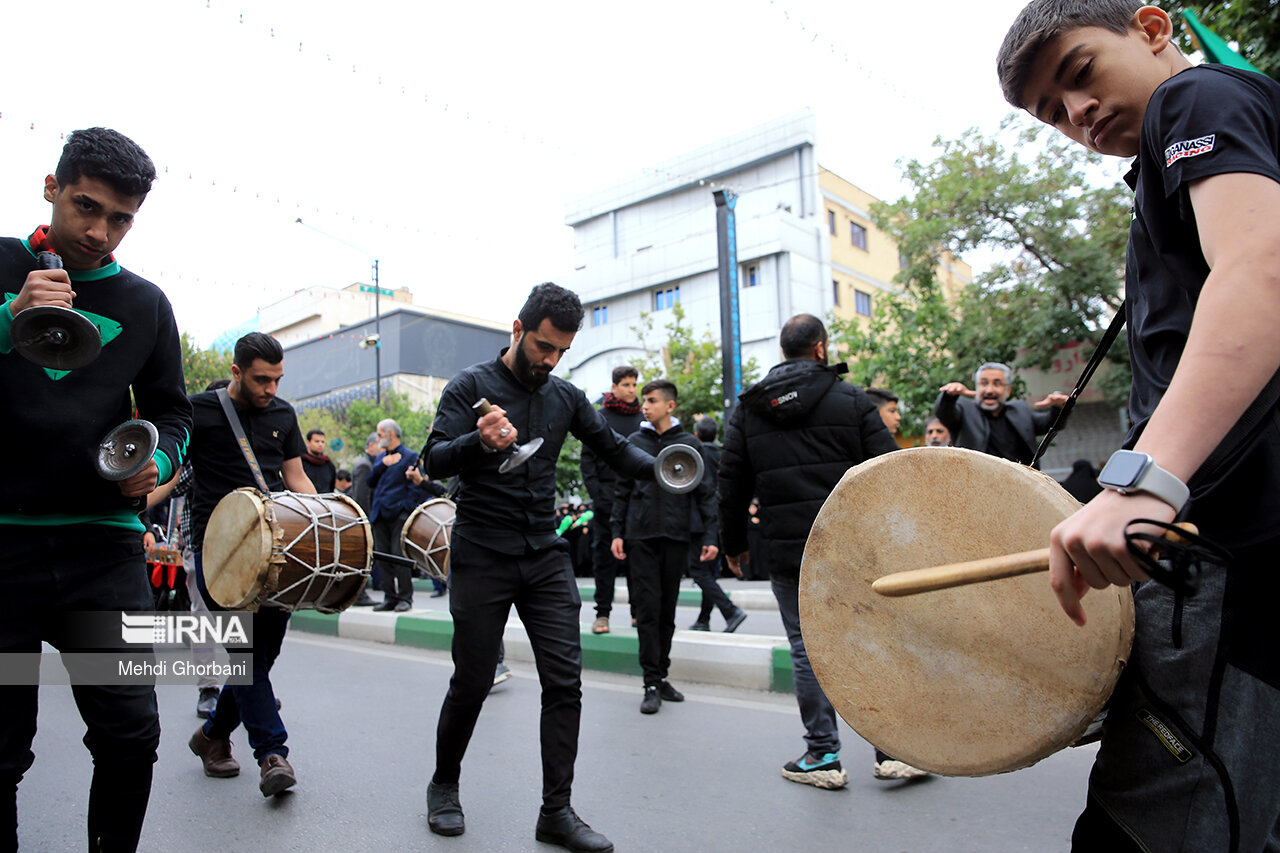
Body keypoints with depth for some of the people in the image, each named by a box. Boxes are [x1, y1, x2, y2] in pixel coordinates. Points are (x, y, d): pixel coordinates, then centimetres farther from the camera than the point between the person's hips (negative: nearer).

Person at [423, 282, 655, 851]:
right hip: (482, 561, -4)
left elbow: (614, 449, 12)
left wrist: (659, 468, -9)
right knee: (472, 683, 6)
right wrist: (481, 443, -34)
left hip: (546, 558, 4)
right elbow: (435, 462, -13)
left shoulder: (565, 397, 8)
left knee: (564, 681, -1)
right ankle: (444, 786, 32)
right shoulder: (472, 386, -4)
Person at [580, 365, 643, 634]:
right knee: (604, 553, 0)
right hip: (607, 495, -2)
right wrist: (596, 493, -8)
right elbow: (587, 458, 1)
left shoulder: (643, 420, 10)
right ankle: (602, 613, 7)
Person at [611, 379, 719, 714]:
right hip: (641, 535, 0)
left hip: (676, 536, 1)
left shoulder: (688, 443, 5)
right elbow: (622, 491, 10)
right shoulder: (634, 441, 7)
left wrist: (710, 536, -2)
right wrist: (617, 532, 3)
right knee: (648, 607, -4)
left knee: (668, 609, 8)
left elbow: (704, 493, 5)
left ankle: (662, 676, 20)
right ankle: (652, 684, 1)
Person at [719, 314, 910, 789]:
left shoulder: (746, 409, 6)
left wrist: (733, 545, 16)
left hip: (787, 554, 1)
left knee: (807, 648, 9)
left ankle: (822, 755, 15)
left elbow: (732, 485, 7)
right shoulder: (851, 400, 0)